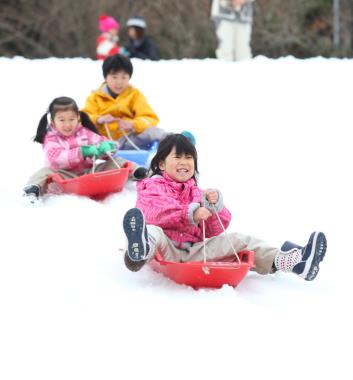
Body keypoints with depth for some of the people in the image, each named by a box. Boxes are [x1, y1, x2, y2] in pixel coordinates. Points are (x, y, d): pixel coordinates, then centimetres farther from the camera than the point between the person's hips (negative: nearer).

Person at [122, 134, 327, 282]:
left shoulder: (196, 192, 30)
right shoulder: (153, 187, 12)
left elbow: (213, 231, 20)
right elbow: (154, 212, -13)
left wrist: (216, 205, -1)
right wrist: (190, 213, -24)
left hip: (194, 250, 6)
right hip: (167, 250, -6)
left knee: (240, 241, -6)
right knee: (152, 231, -40)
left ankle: (285, 261, -23)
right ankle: (141, 251, -80)